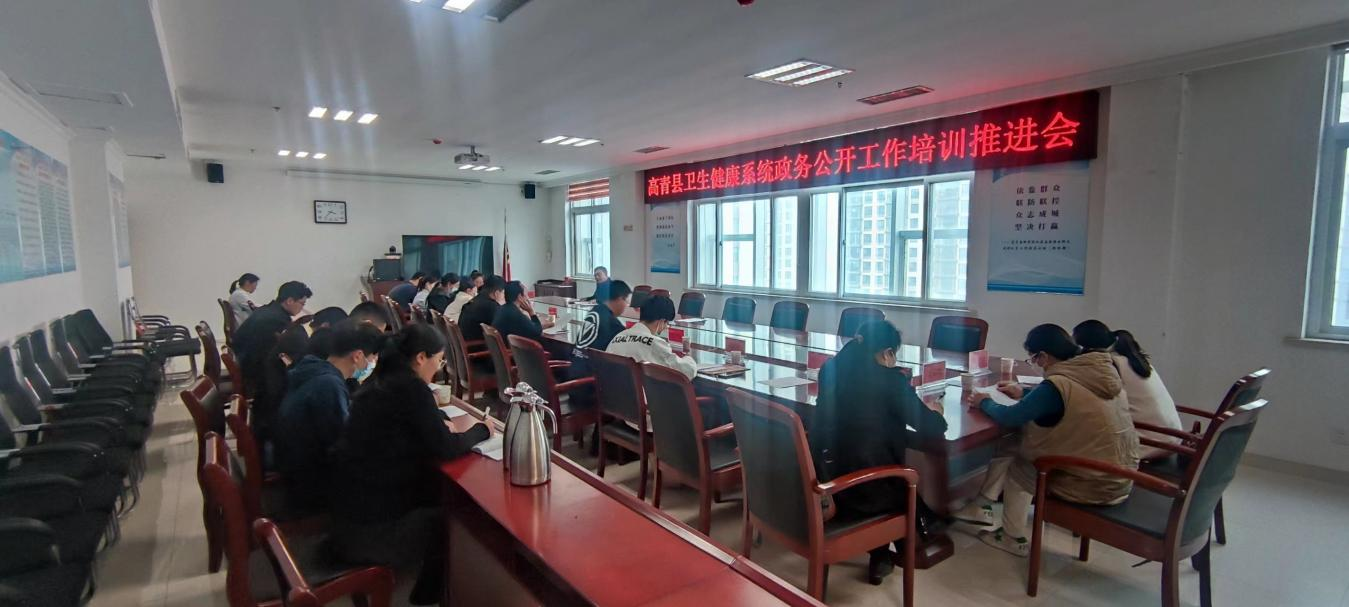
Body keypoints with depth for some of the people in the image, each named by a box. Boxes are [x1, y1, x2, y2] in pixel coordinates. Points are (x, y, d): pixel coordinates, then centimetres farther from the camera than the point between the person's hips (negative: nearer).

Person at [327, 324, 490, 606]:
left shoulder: (383, 379, 6)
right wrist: (481, 430, -1)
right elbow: (444, 448, -18)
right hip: (368, 523, -8)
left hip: (352, 498, 8)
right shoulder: (410, 386, -20)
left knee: (442, 491, 17)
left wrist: (444, 425, 10)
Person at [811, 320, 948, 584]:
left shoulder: (830, 369, 2)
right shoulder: (889, 378, -14)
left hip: (823, 482, 6)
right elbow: (932, 428, -7)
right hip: (863, 490, -6)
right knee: (911, 489, 27)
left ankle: (881, 556, 44)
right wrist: (934, 411, 16)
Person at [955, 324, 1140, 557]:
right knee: (1010, 450, 10)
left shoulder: (1057, 384, -25)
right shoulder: (1103, 370, 0)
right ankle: (983, 506, 21)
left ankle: (1014, 538, 27)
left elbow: (1009, 417, -18)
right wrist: (1024, 395, 23)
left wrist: (985, 402, 1)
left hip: (1095, 486, -8)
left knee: (1016, 467, 13)